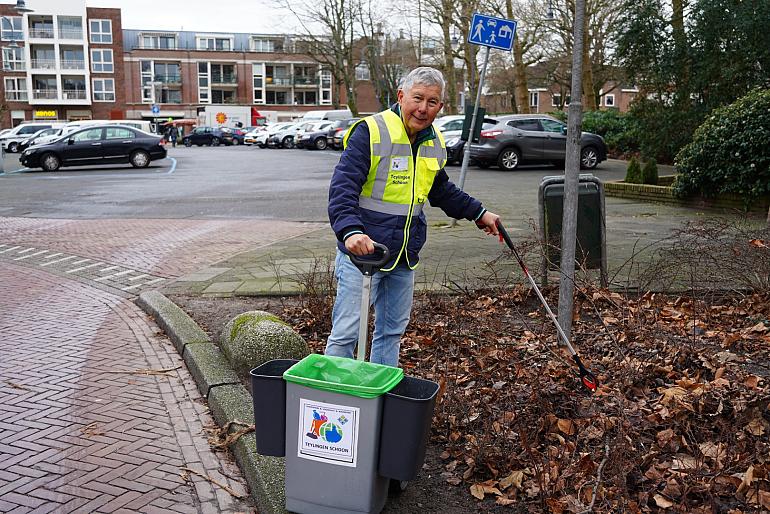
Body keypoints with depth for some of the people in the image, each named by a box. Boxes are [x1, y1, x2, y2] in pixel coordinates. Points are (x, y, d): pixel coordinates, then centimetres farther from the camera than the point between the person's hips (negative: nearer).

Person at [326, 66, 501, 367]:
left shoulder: (435, 143, 10)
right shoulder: (370, 132, -14)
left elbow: (441, 191, 27)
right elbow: (342, 188, -23)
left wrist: (478, 213, 27)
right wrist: (350, 231, -38)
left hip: (404, 257, 7)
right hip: (363, 250, -7)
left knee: (392, 331, 16)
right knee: (347, 331, -6)